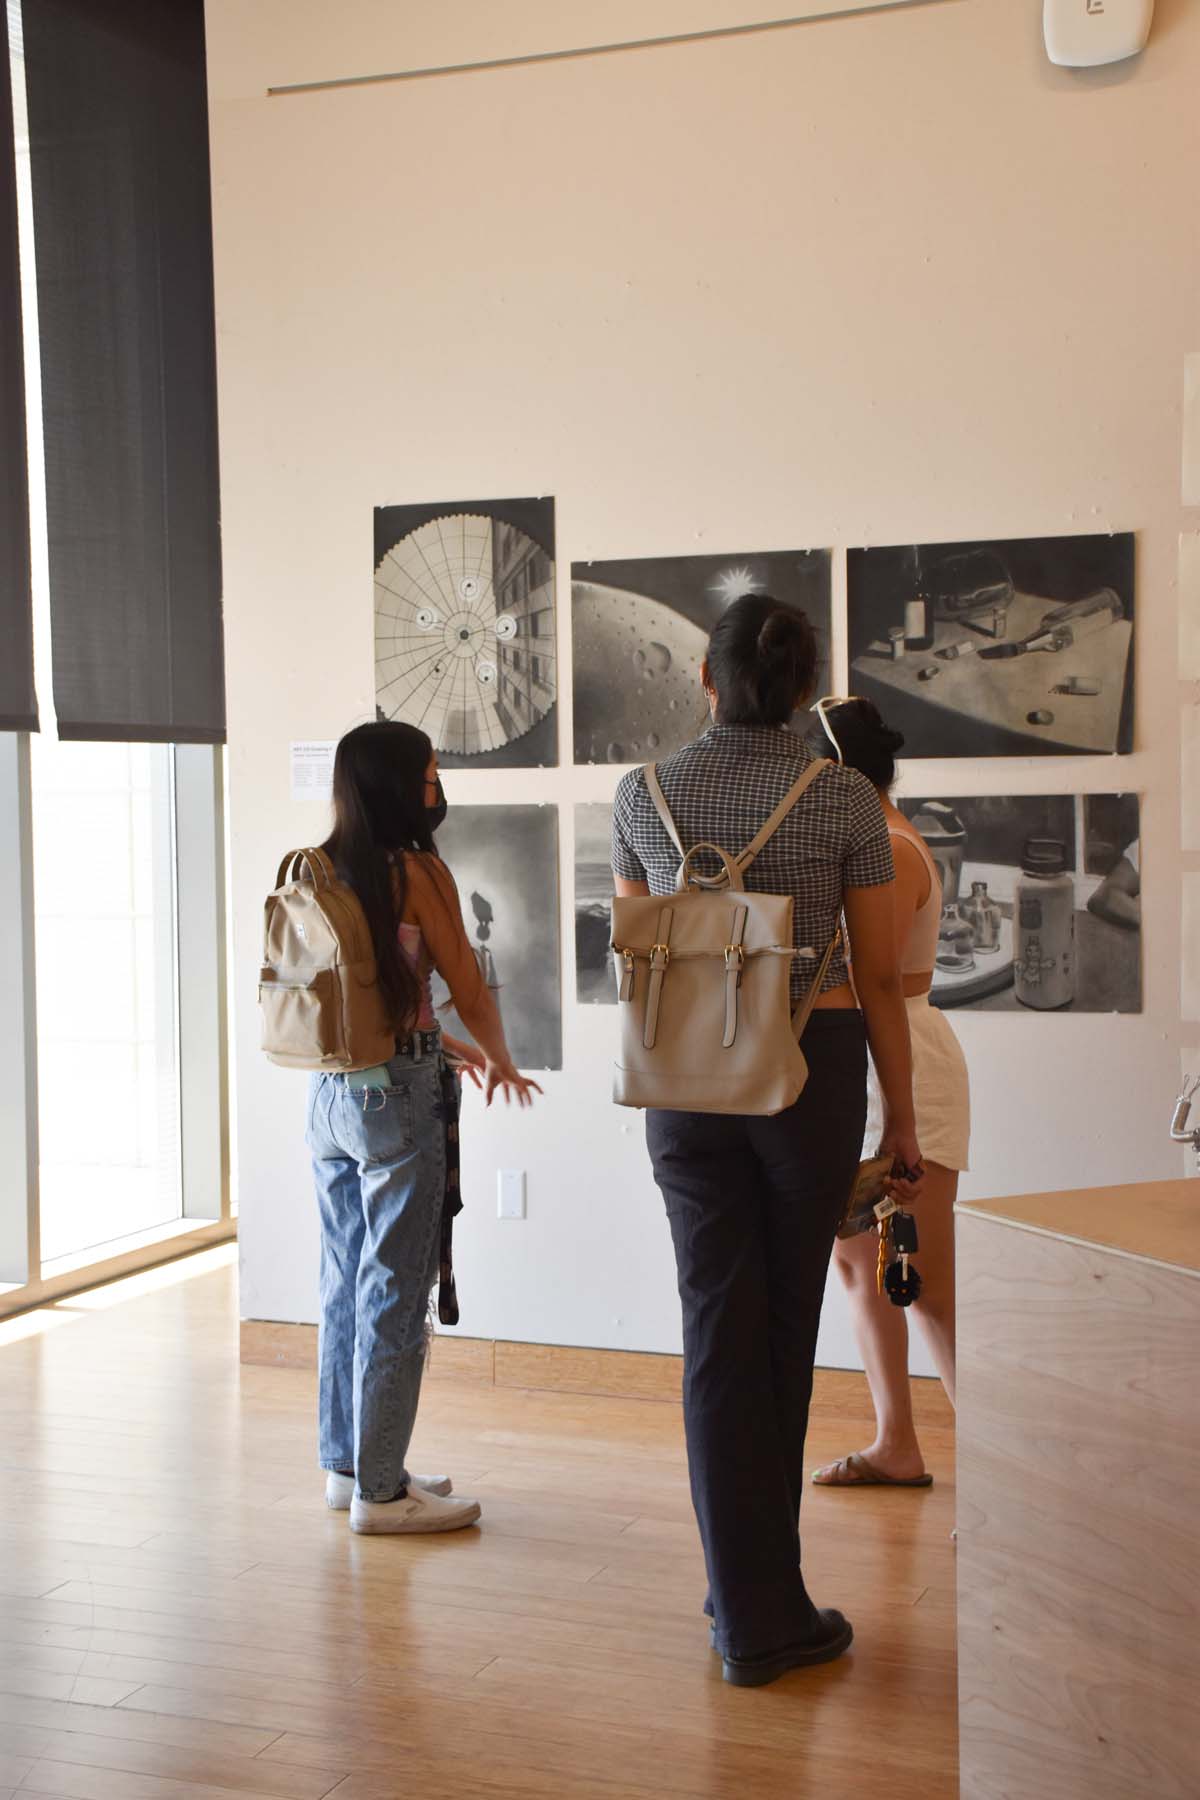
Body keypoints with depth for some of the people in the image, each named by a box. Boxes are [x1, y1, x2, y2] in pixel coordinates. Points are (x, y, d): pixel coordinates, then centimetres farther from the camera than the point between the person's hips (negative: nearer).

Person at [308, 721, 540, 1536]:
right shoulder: (417, 872, -13)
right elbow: (468, 986, -6)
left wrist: (444, 1043, 26)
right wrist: (502, 1063, 12)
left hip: (329, 1092, 7)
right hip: (396, 1096, -7)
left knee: (345, 1286, 16)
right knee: (394, 1293, 1)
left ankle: (347, 1465, 27)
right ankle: (380, 1489, 8)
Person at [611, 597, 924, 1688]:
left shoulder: (645, 794, 0)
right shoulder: (845, 798, -6)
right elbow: (879, 978, -4)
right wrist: (903, 1118, 5)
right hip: (812, 1071, -1)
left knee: (721, 1330, 6)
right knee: (786, 1326, 12)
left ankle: (751, 1614, 9)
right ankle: (763, 1594, 24)